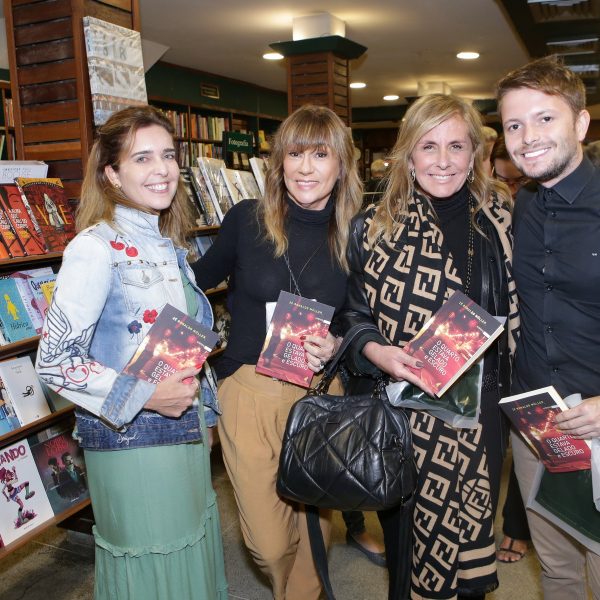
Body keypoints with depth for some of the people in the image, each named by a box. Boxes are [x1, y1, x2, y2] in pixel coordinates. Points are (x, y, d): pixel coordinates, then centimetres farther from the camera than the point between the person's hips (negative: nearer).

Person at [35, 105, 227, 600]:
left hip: (186, 433, 7)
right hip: (131, 442, -7)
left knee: (195, 559, 21)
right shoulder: (97, 247, -17)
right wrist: (145, 396, -22)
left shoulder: (170, 246, 8)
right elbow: (54, 360, -19)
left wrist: (195, 390, 5)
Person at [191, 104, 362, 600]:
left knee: (314, 518, 15)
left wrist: (335, 347, -10)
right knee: (269, 544, 6)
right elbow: (201, 280, 11)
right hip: (249, 390, -1)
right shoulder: (246, 220, -5)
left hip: (321, 392, 1)